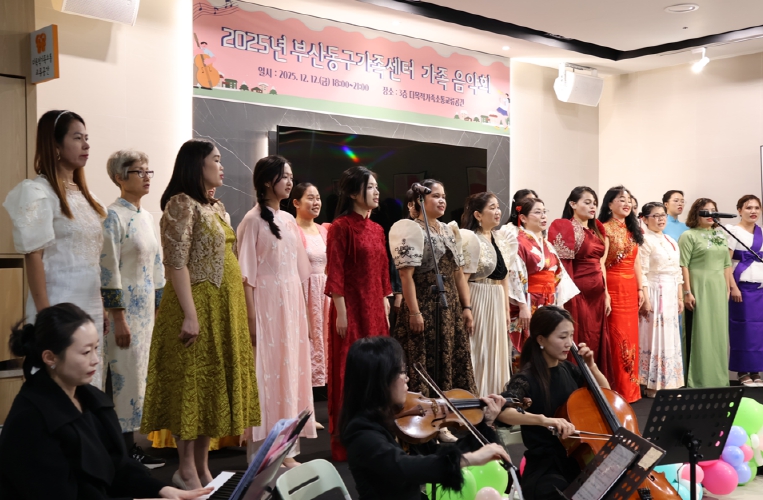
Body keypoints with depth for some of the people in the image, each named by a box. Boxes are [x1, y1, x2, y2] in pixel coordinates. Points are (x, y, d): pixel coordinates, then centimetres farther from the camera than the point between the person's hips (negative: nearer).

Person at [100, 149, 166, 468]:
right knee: (127, 376, -3)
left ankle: (129, 442, 19)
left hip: (147, 307, 8)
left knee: (139, 374, 11)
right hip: (125, 307, -8)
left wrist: (158, 308, 14)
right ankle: (124, 448, 6)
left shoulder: (146, 216, 13)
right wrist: (119, 319, -18)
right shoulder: (114, 216, -12)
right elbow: (108, 271, -17)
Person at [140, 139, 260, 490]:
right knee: (192, 383, -2)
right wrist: (190, 314, -23)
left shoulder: (215, 207, 15)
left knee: (214, 383, 10)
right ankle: (186, 469, 8)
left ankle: (202, 466, 19)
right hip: (199, 306, -9)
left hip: (224, 307, 9)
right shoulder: (182, 204, -11)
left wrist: (234, 309, 17)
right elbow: (176, 263, -18)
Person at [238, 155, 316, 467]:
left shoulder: (289, 220, 13)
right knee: (266, 373, -4)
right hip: (266, 305, -7)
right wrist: (251, 318, -16)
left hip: (291, 305, 7)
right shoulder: (253, 220, -7)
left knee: (290, 371, 9)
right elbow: (246, 273, -11)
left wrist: (304, 312, 14)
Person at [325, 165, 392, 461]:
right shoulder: (341, 227, -8)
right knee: (349, 373, -2)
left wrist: (385, 308, 13)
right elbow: (335, 273, -12)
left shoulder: (376, 229, 14)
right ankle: (345, 443, 7)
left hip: (375, 311, 7)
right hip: (351, 309, -7)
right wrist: (340, 312, -16)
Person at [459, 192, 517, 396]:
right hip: (477, 302, -7)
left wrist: (506, 309, 15)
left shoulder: (500, 240, 12)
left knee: (496, 354, 11)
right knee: (478, 354, -4)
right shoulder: (469, 238, -11)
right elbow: (462, 278, -14)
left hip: (497, 304, 7)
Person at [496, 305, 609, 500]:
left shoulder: (568, 369, 6)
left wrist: (591, 366, 2)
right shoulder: (527, 378, -14)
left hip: (578, 463, 7)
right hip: (545, 471, -6)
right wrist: (543, 420, -45)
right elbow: (501, 411, -33)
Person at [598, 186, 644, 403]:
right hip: (613, 288, -7)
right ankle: (620, 390, 3)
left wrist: (640, 288, 9)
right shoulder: (605, 229, -7)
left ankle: (630, 389, 18)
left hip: (630, 289, 7)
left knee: (631, 338, 10)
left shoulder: (632, 230, 15)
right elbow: (600, 264, -12)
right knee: (618, 339, -4)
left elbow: (636, 261, 16)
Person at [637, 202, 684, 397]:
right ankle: (653, 385, 1)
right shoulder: (645, 240, -8)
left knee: (670, 338, 9)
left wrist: (680, 297, 14)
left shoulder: (671, 242, 15)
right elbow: (642, 272, -14)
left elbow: (677, 272, 18)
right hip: (654, 293, -7)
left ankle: (668, 383, 17)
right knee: (655, 337, -5)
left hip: (671, 295, 8)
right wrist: (645, 299, -19)